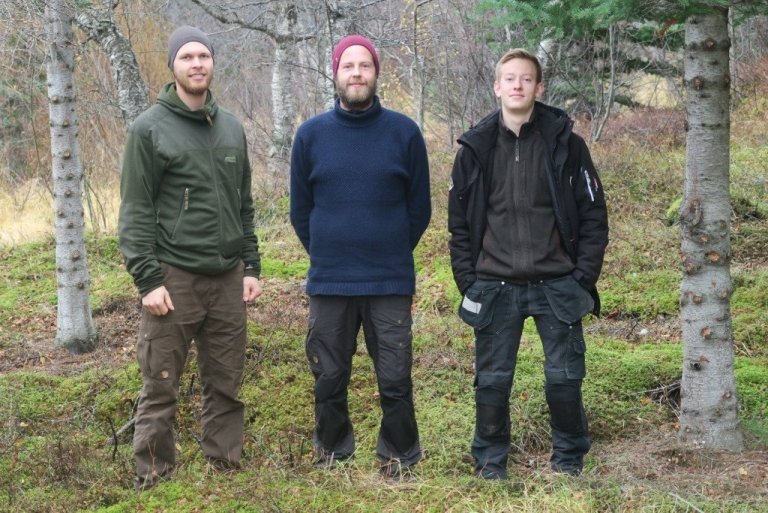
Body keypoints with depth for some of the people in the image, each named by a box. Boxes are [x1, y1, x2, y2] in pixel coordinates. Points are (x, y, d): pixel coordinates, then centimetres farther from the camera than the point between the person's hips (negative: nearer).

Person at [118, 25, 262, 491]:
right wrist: (147, 278, -13)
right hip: (174, 278, -5)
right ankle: (154, 480, 9)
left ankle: (226, 468, 19)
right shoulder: (150, 128, -3)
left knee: (226, 385, 9)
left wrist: (251, 266, 11)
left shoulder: (231, 128, 13)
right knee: (161, 388, 0)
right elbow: (135, 212, -7)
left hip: (228, 279, 5)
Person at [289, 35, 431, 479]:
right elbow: (300, 211, 9)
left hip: (391, 284, -1)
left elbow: (419, 209, 5)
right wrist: (326, 257, 9)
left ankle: (400, 459, 22)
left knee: (396, 380, 4)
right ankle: (331, 455, 29)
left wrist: (393, 256, 8)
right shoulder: (311, 135, 0)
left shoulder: (405, 133, -3)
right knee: (330, 380, 11)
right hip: (329, 284, 1)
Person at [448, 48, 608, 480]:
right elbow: (460, 222, 8)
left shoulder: (566, 144, -1)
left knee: (565, 379, 2)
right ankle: (490, 462, 22)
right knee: (492, 382, 6)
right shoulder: (475, 149, 3)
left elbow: (594, 214, 2)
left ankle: (569, 460, 21)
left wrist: (584, 276, -4)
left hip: (556, 286, -1)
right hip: (494, 290, 1)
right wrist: (468, 281, 1)